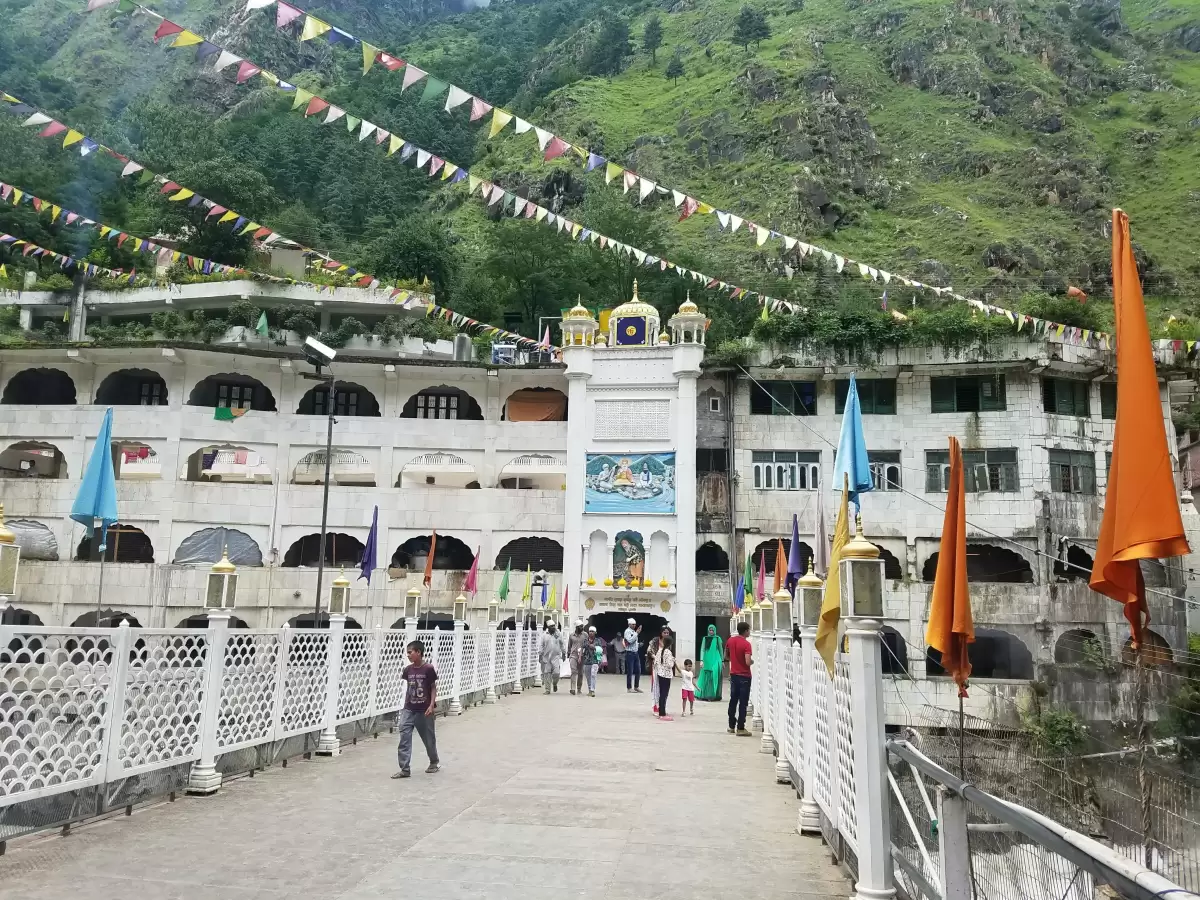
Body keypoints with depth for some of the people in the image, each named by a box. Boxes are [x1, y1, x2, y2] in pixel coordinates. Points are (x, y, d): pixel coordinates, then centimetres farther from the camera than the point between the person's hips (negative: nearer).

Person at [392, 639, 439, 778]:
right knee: (404, 738, -6)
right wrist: (406, 704, 14)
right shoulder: (408, 669, 1)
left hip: (424, 710, -4)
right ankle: (405, 769, -3)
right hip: (409, 709, 4)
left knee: (428, 738, 11)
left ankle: (434, 762, 33)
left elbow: (433, 688, -6)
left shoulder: (428, 669, -12)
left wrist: (432, 705, -13)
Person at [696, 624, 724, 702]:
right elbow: (702, 649, 1)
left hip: (716, 661, 0)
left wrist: (722, 661, 8)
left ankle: (713, 695, 3)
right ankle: (704, 695, 8)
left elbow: (721, 650, 9)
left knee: (715, 677, -4)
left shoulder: (718, 638, 4)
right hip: (707, 660, 0)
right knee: (706, 677, 1)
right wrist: (701, 660, -9)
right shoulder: (705, 638, 4)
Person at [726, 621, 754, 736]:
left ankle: (731, 726, 22)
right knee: (743, 703, 0)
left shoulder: (731, 640, 3)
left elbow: (726, 655, 16)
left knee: (733, 701, 15)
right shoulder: (746, 644, -19)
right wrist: (752, 661, -5)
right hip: (744, 676, -6)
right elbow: (748, 662, -26)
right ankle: (740, 729, 1)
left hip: (733, 675, 6)